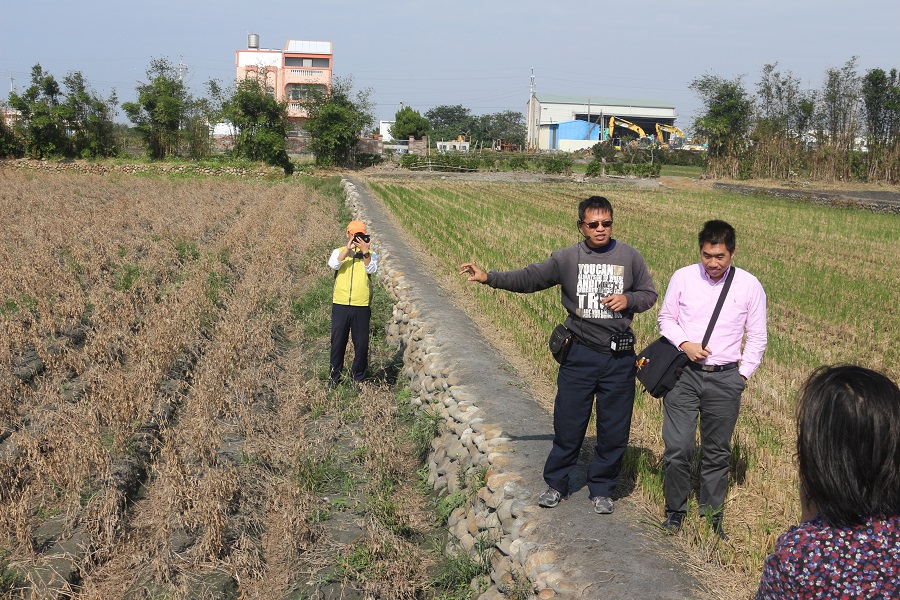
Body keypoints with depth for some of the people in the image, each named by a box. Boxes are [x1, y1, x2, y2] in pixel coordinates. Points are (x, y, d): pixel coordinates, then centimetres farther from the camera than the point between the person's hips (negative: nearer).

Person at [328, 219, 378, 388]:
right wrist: (348, 248, -22)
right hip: (340, 305, 0)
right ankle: (334, 377, 19)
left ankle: (358, 377, 19)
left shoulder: (370, 255, 7)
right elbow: (333, 264, -14)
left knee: (361, 344, 5)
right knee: (337, 342, 7)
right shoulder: (339, 252, 8)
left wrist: (365, 251, -25)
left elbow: (371, 268, -13)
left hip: (362, 306, 0)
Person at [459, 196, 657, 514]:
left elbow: (649, 294, 11)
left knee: (614, 428, 8)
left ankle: (601, 490, 25)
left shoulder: (630, 257, 1)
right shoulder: (566, 258, 0)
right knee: (568, 424, 6)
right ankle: (556, 484, 25)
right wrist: (489, 278, -1)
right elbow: (528, 278, 6)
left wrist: (629, 299, -10)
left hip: (619, 358, 1)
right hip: (579, 354, 0)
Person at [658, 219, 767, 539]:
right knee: (678, 448, -5)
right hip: (683, 373, 0)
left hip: (725, 378, 1)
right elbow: (666, 317, 10)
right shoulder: (683, 277, 1)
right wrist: (684, 344, -7)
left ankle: (712, 517, 24)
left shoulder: (749, 285, 1)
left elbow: (757, 337, 7)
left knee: (718, 452, 9)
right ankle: (675, 512, 16)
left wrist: (743, 374, 1)